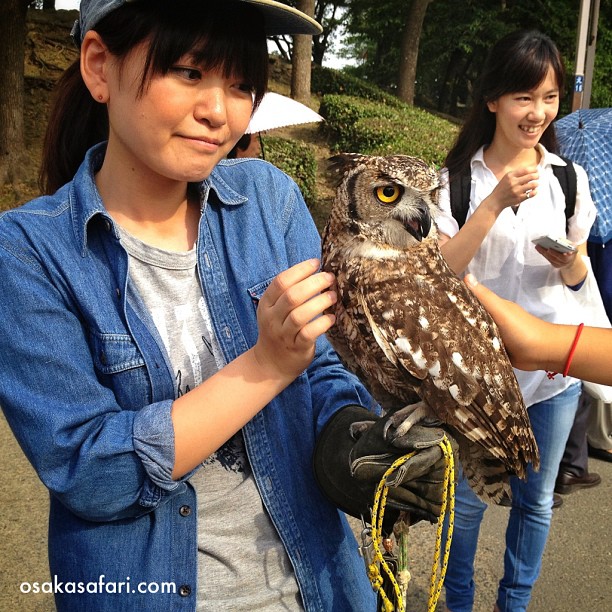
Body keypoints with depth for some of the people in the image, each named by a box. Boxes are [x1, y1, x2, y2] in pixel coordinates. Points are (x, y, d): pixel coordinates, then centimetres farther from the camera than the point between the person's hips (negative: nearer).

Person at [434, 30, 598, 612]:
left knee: (536, 500, 16)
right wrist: (496, 202, -22)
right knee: (467, 499, 11)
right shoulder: (459, 179, -7)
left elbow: (578, 279, 9)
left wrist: (568, 263, -14)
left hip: (553, 369, 3)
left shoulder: (568, 177, 2)